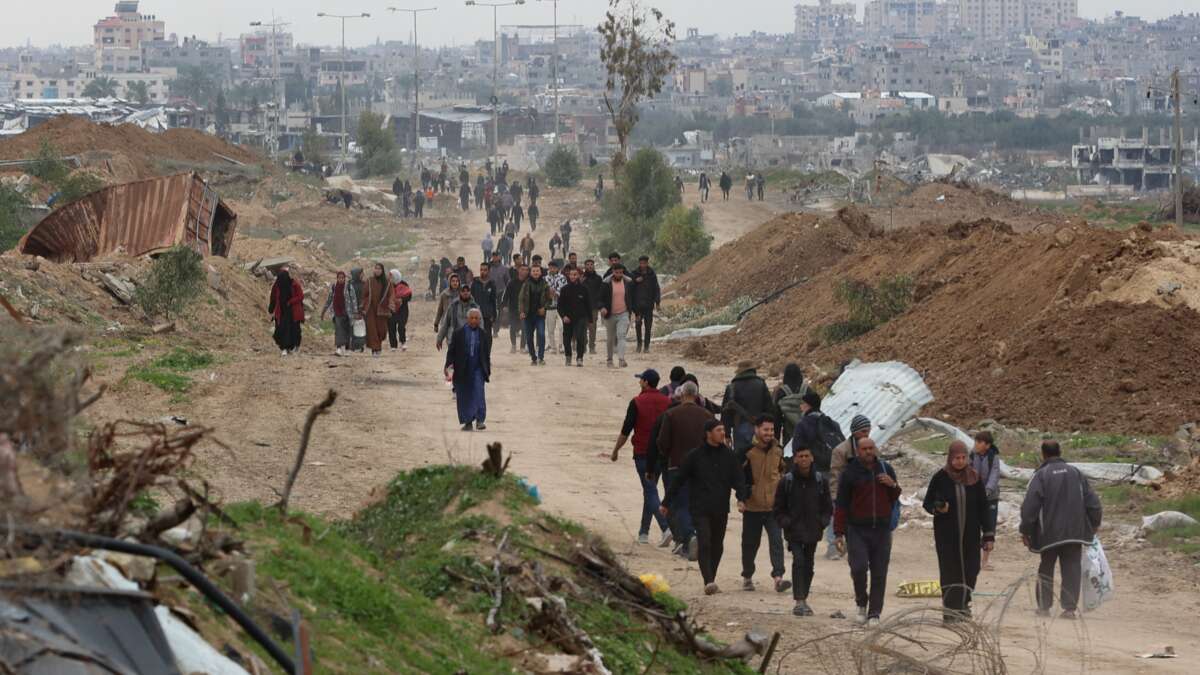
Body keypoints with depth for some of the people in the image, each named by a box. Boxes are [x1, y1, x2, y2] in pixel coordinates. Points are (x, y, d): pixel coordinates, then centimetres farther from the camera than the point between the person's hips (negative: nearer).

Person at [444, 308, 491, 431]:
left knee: (478, 392, -15)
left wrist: (488, 371, 12)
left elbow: (487, 355, 11)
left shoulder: (485, 335, 6)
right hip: (462, 370, 0)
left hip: (478, 369, 0)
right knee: (464, 397, 4)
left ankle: (480, 420, -16)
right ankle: (467, 422, 14)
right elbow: (451, 351, 2)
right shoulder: (458, 334, 2)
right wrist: (448, 364, -11)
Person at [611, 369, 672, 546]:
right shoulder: (667, 402, 5)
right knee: (649, 490, 16)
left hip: (642, 453, -5)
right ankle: (643, 532, 23)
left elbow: (626, 430, -8)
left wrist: (615, 450, 3)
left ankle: (666, 527, -22)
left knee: (650, 491, -5)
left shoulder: (637, 402, -10)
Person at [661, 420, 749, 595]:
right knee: (704, 544, -16)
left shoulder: (729, 455, 7)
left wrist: (741, 498, -13)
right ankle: (708, 582, -22)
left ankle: (711, 581, 21)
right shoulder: (695, 456, -2)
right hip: (700, 510, -4)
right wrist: (666, 503, 5)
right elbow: (679, 481, 3)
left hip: (721, 510, 4)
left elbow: (738, 479, 6)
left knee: (717, 546, 9)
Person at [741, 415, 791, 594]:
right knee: (750, 543, 10)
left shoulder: (778, 450, 6)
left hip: (773, 505, 2)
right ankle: (747, 577, 26)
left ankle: (778, 577, -17)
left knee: (776, 541, -11)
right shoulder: (747, 450, -8)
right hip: (752, 506, -2)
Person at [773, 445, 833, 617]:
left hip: (813, 532, 3)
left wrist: (822, 523, -3)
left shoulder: (821, 480, 1)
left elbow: (828, 507, 11)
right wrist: (786, 523, -8)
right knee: (798, 561, -17)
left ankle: (804, 599, 25)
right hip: (794, 532, -3)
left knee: (808, 564, 11)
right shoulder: (787, 481, -4)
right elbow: (778, 509, 4)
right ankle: (799, 601, -21)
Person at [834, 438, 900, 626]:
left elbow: (894, 498, 19)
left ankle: (874, 614, 8)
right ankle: (862, 604, 7)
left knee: (879, 574, 2)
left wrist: (893, 485, -4)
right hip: (857, 530, -3)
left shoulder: (886, 469, 10)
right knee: (859, 568, -17)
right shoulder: (850, 472, 0)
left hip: (882, 530, 3)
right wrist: (839, 532, -4)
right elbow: (841, 504, 1)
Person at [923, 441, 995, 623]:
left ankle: (963, 604, 22)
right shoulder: (940, 478, -2)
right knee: (950, 571, -2)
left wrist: (988, 535, 4)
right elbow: (927, 503, 5)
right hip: (946, 534, -2)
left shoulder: (974, 478, 5)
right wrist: (938, 508, -18)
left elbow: (983, 507, 8)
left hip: (970, 534, 2)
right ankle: (950, 612, 5)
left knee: (971, 570, 2)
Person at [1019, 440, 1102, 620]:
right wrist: (1093, 526, 17)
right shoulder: (1076, 473, 6)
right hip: (1075, 531, 2)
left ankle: (1044, 606, 12)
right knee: (1072, 569, 4)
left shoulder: (1041, 475, -6)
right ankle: (1070, 607, -4)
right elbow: (1092, 502, 7)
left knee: (1046, 569, 12)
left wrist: (1025, 531, -4)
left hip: (1049, 534, -2)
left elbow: (1029, 506, -11)